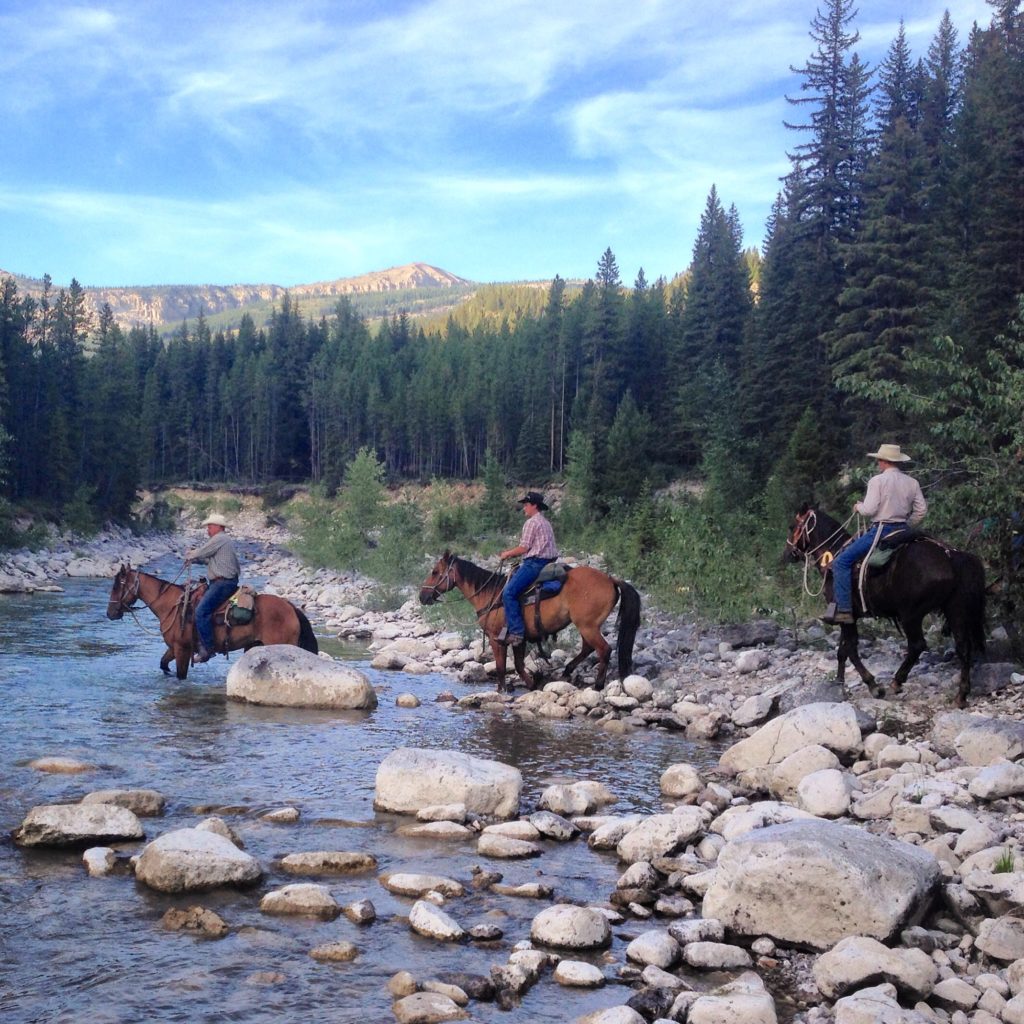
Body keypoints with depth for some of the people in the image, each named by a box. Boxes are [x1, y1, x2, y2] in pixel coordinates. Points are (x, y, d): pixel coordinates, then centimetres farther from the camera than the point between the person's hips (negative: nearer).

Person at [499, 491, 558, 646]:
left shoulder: (531, 522, -8)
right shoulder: (545, 523, 22)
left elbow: (524, 548, -12)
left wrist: (507, 554, 4)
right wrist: (511, 553, 22)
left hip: (534, 563, -11)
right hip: (547, 562, 11)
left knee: (509, 593, -18)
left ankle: (516, 632, -26)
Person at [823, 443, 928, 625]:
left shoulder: (877, 480, -9)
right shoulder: (912, 482, 9)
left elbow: (869, 509, -15)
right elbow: (921, 509, 8)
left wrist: (858, 507, 7)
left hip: (881, 529, -7)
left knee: (842, 561, -6)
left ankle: (843, 609, -15)